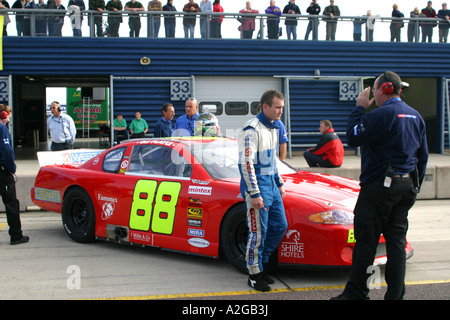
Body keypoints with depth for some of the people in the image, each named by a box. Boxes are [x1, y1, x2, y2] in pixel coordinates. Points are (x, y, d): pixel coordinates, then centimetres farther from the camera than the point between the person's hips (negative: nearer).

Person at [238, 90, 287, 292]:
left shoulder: (273, 128, 13)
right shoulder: (252, 130, -16)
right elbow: (246, 163, -20)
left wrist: (279, 183, 22)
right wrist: (255, 194, -22)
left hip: (271, 186, 9)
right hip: (257, 187, -9)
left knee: (280, 226, 12)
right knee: (258, 233, -3)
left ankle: (261, 262, 26)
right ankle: (254, 275, 10)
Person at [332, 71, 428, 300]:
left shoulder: (382, 114, -16)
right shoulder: (415, 116, 11)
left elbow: (352, 138, -10)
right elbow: (423, 155, 17)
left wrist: (359, 108, -1)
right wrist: (415, 186, 24)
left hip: (380, 185, -8)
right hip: (407, 186, 8)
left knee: (366, 240, 0)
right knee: (397, 240, 10)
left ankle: (356, 293, 9)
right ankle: (395, 294, 13)